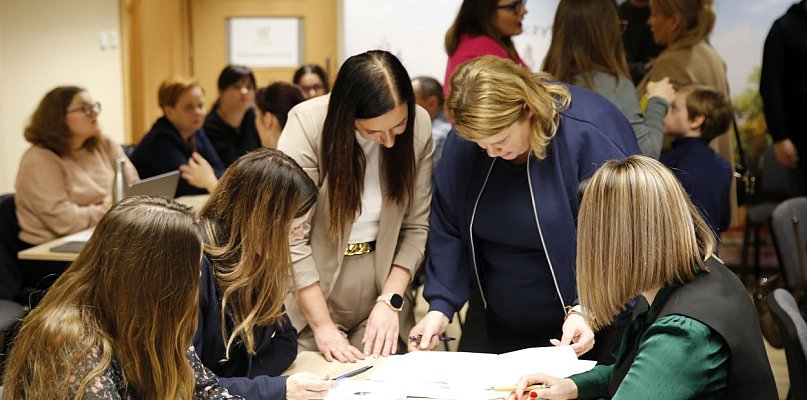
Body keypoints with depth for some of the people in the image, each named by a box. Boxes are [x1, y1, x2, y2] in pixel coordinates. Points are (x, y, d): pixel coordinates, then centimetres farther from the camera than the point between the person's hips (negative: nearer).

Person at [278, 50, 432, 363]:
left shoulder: (418, 126, -9)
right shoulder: (307, 124, -19)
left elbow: (416, 226, -2)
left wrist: (390, 301, -13)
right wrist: (322, 327, -19)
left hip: (382, 292, 3)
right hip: (312, 299, -2)